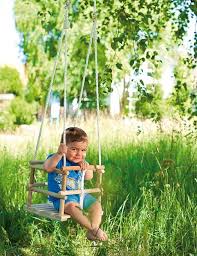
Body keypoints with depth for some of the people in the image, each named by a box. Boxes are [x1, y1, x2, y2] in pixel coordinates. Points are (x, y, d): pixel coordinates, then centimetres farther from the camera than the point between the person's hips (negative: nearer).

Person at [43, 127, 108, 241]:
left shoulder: (81, 162, 8)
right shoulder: (58, 159, -14)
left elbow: (89, 177, 9)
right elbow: (48, 167, -36)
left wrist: (86, 166, -11)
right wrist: (59, 154, -49)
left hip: (80, 195, 7)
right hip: (62, 198, -7)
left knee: (96, 205, -5)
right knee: (71, 206, -35)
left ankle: (92, 232, -12)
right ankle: (94, 228, -29)